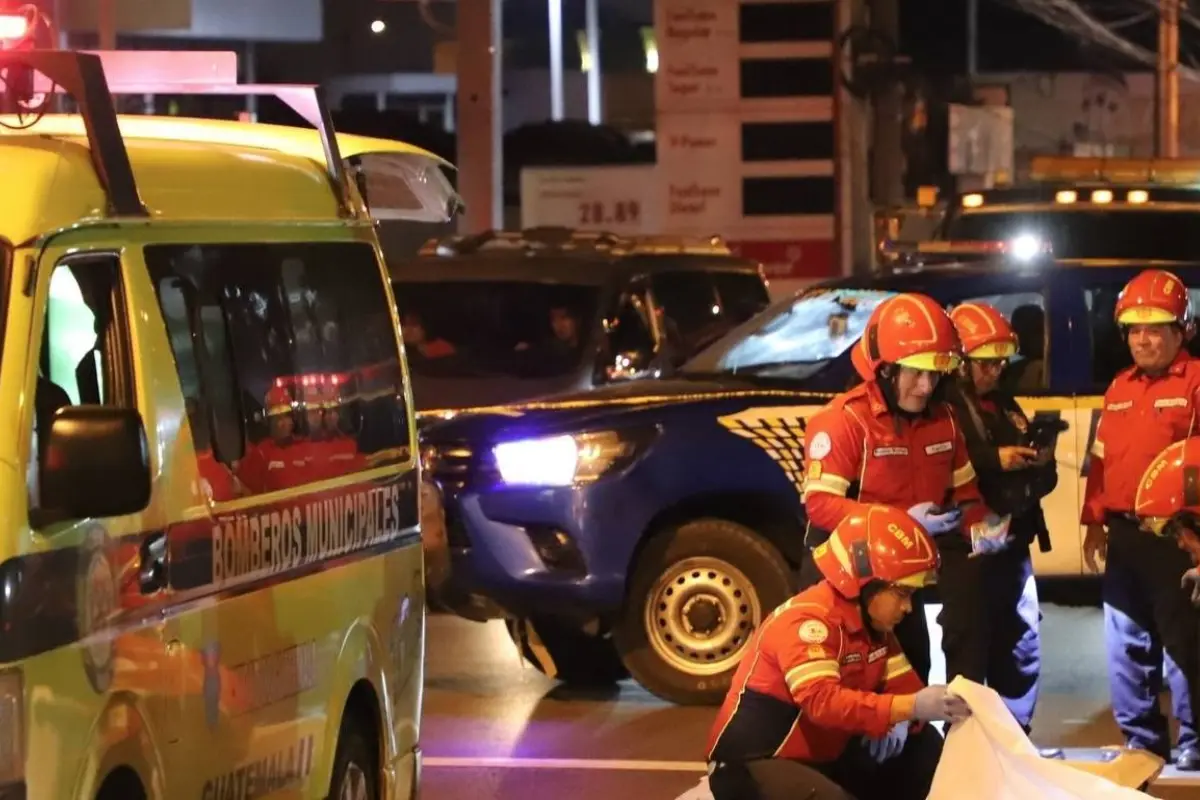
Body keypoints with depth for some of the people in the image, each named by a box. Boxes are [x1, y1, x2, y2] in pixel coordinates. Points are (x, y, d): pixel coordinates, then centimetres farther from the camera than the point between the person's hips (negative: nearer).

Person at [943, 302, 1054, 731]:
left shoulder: (1005, 406, 19)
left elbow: (1042, 480, 22)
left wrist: (1042, 463, -1)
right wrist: (996, 460, -23)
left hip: (1013, 544, 8)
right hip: (966, 547, -8)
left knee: (1021, 648, 12)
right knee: (969, 653, -7)